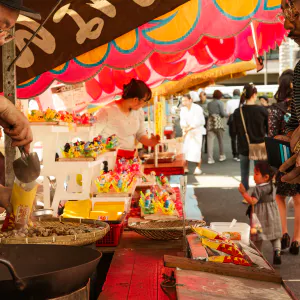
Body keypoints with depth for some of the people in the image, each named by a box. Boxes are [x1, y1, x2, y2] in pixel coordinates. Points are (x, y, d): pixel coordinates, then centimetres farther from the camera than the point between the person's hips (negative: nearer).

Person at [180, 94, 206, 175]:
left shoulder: (197, 109, -14)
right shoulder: (183, 109, 5)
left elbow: (197, 122, -21)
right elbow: (182, 121, -4)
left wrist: (189, 128, -25)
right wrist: (185, 127, -24)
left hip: (197, 131, -5)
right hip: (187, 132, 5)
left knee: (196, 150, -10)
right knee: (185, 149, 1)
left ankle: (198, 168, 0)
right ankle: (185, 167, 10)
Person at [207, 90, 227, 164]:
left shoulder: (209, 103, 12)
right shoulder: (220, 102, -3)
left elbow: (209, 112, 8)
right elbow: (223, 113, -7)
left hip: (210, 121, 4)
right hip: (218, 121, -3)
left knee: (210, 140, -2)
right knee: (220, 139, 13)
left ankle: (210, 158, -8)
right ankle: (222, 156, 24)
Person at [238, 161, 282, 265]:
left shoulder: (258, 189, -21)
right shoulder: (272, 186, 2)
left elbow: (252, 201, -28)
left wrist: (244, 192, -27)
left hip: (259, 216, -6)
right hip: (272, 214, 6)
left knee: (258, 238, 8)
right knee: (275, 236, 14)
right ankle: (277, 252, -1)